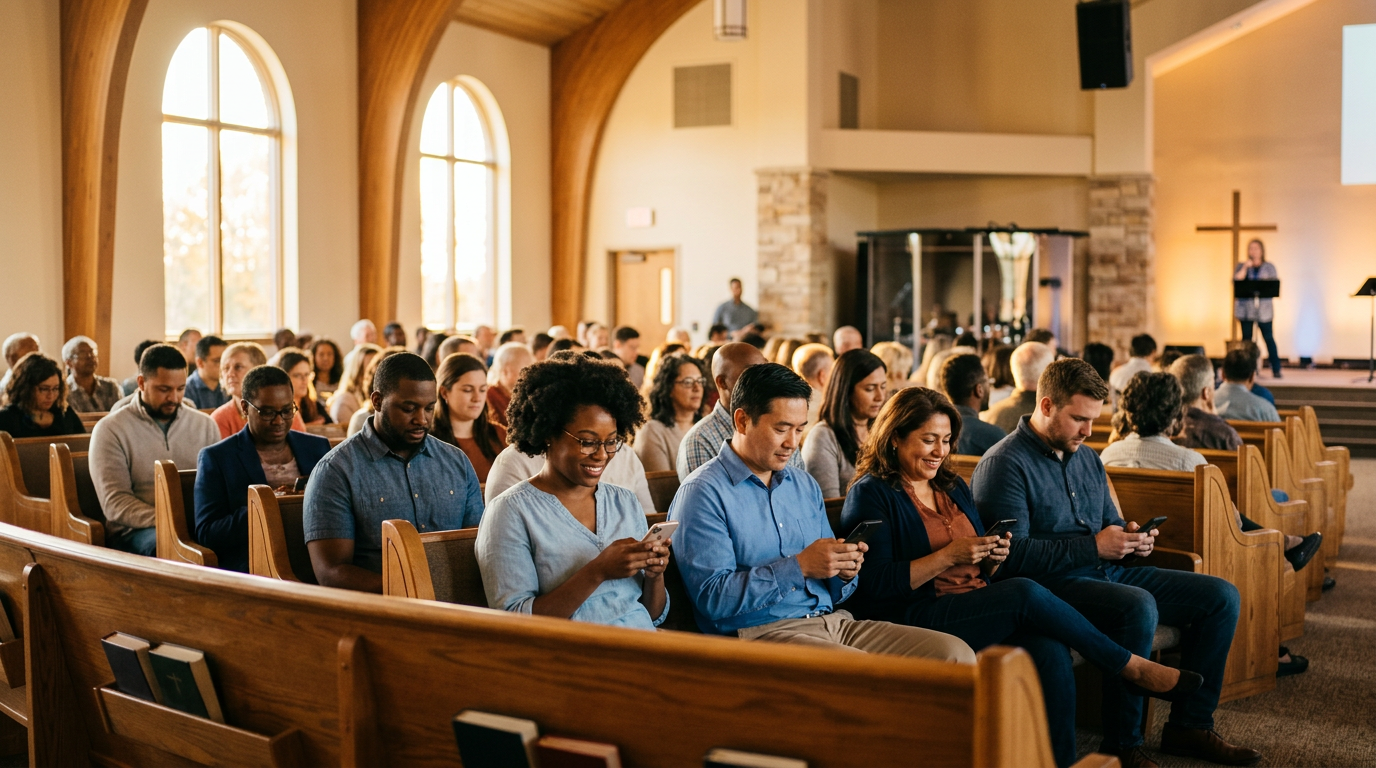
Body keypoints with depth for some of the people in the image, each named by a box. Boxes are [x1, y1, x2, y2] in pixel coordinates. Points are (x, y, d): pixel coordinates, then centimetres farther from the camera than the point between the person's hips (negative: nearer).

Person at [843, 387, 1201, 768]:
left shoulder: (954, 487, 20)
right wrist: (949, 556, -17)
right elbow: (876, 583, -13)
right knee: (1024, 593, -27)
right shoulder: (871, 495, -2)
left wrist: (992, 558, -1)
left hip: (980, 606, 7)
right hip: (913, 620, -6)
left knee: (1051, 651, -25)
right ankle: (1131, 665, -10)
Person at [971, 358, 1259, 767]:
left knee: (1221, 596, 3)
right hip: (1053, 584, -9)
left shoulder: (1087, 459, 18)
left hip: (1107, 572, 9)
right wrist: (1094, 546, -20)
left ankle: (1190, 725, 8)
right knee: (1138, 606, -36)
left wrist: (1132, 538, 2)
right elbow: (1013, 554, -20)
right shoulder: (1005, 464, -11)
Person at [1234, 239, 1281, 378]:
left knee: (1268, 338, -5)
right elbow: (1236, 281, -5)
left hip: (1264, 310, -1)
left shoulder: (1269, 267, 11)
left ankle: (1276, 369, -2)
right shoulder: (1241, 266, 12)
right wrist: (1245, 267, -9)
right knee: (1246, 338, 3)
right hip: (1245, 308, 1)